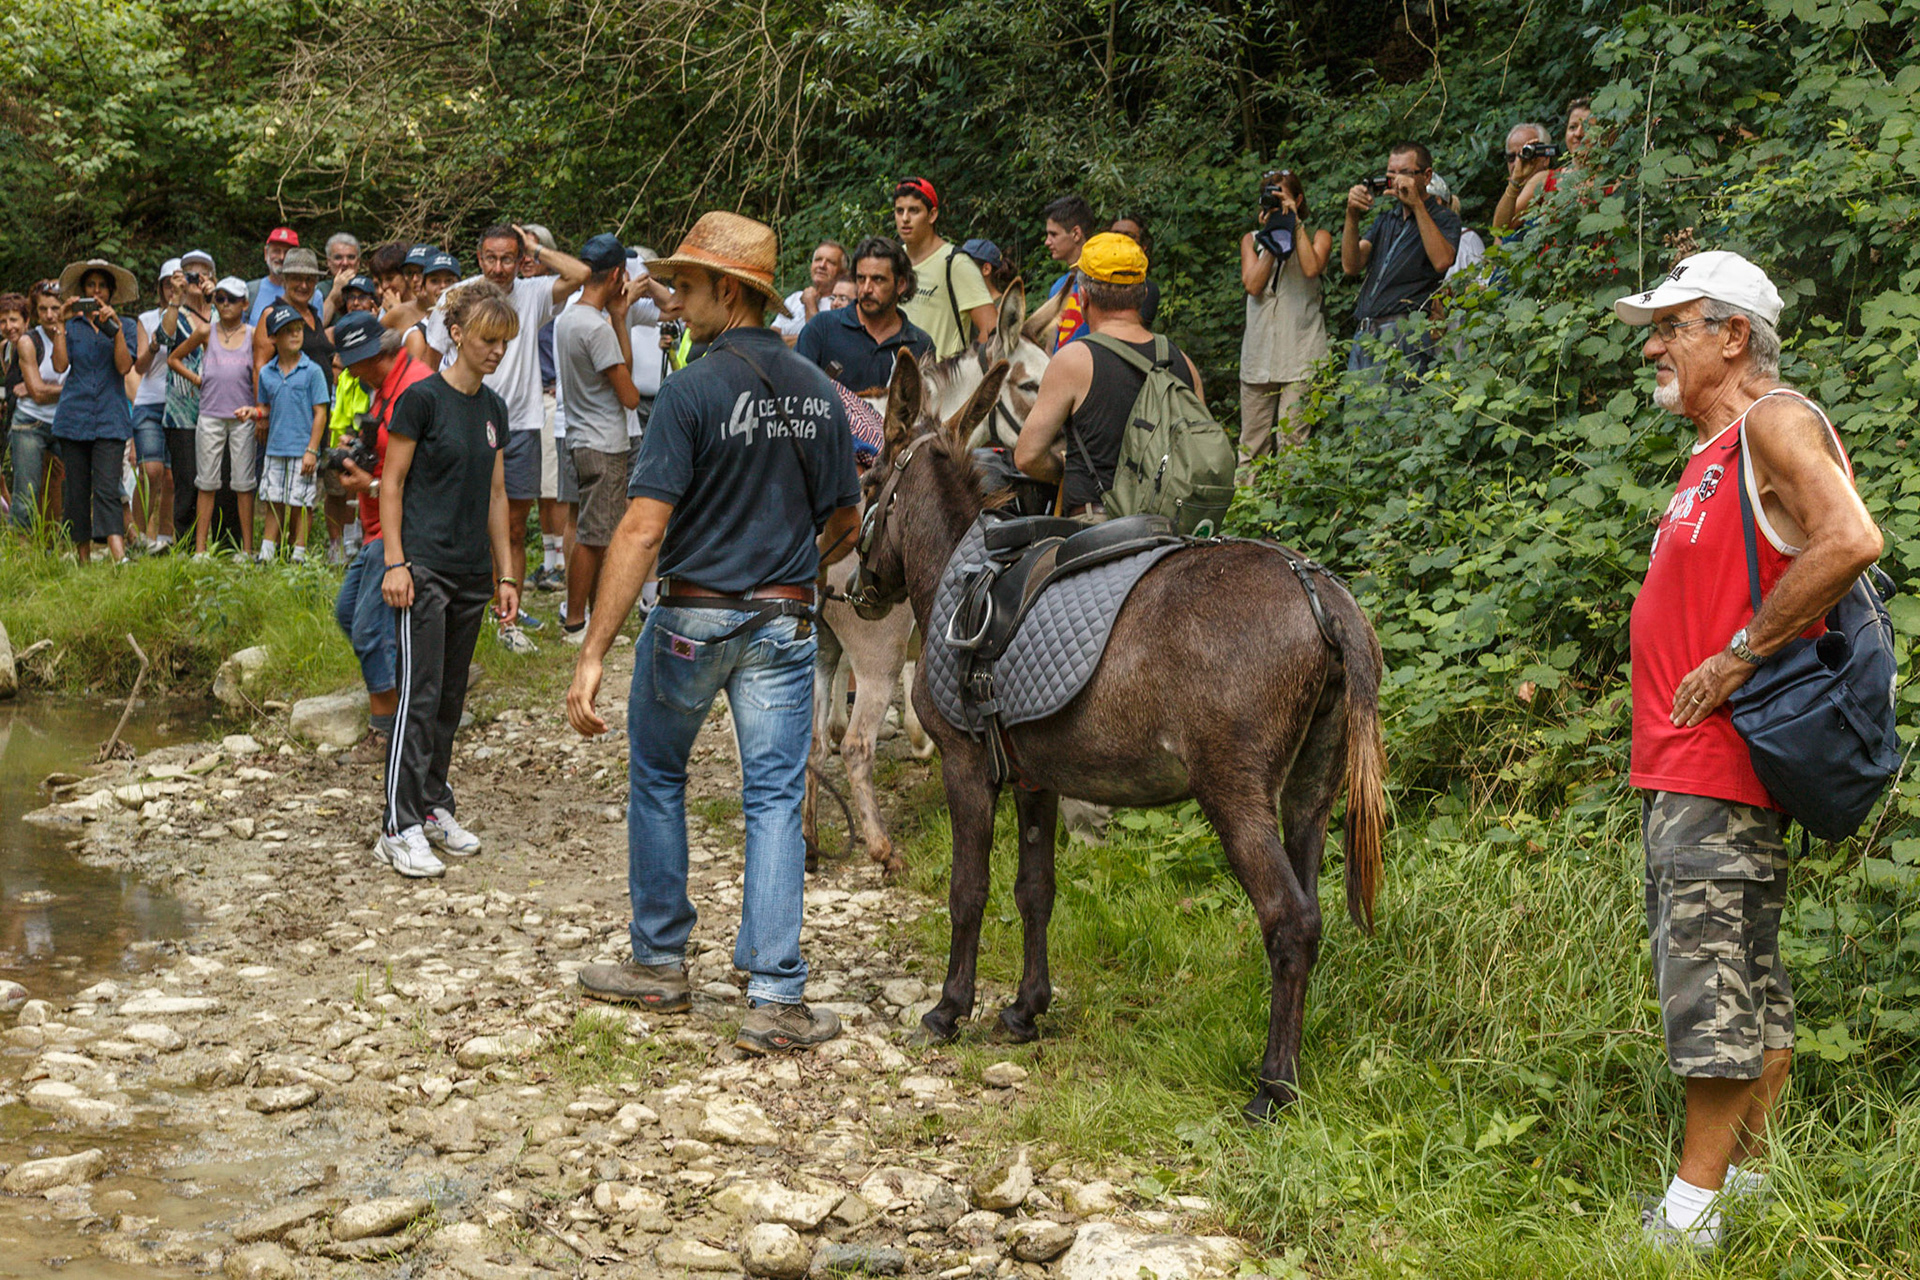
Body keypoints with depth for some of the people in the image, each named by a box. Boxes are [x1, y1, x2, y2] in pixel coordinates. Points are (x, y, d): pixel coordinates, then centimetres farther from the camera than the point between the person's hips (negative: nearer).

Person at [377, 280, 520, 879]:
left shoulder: (493, 406, 11)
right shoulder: (423, 398, -9)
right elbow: (391, 483, -8)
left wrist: (505, 574, 14)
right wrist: (395, 561, -14)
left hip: (472, 575, 7)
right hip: (425, 568, -7)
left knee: (451, 697, 12)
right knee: (421, 695, -9)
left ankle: (434, 807, 21)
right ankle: (400, 827, -7)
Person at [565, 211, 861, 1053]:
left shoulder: (693, 391, -14)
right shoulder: (819, 393, 3)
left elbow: (643, 528, -19)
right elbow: (845, 523, 13)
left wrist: (593, 652, -19)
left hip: (692, 616, -4)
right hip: (784, 624, 4)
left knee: (657, 780, 17)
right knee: (775, 801, 4)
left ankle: (659, 962, 26)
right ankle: (775, 997, -1)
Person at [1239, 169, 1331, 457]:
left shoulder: (1318, 236, 10)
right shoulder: (1251, 240, 18)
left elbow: (1311, 268, -13)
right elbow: (1252, 284, 1)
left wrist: (1295, 223, -5)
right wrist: (1271, 240, -3)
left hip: (1301, 354, -3)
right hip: (1258, 355, 3)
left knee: (1292, 439, -11)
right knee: (1251, 443, 1)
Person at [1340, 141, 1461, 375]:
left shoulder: (1444, 218, 7)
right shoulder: (1384, 218, 24)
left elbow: (1442, 261, -15)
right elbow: (1351, 266, 12)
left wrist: (1417, 205, -12)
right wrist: (1352, 215, -2)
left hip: (1406, 332, -6)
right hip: (1364, 334, 6)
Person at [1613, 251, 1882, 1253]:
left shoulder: (1775, 421, -10)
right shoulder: (1713, 454, 19)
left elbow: (1850, 541, -25)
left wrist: (1740, 655, -21)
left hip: (1722, 764, -10)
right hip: (1679, 767, 10)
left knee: (1713, 982, -7)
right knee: (1748, 983, 14)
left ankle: (1691, 1213, -3)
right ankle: (1748, 1177, 22)